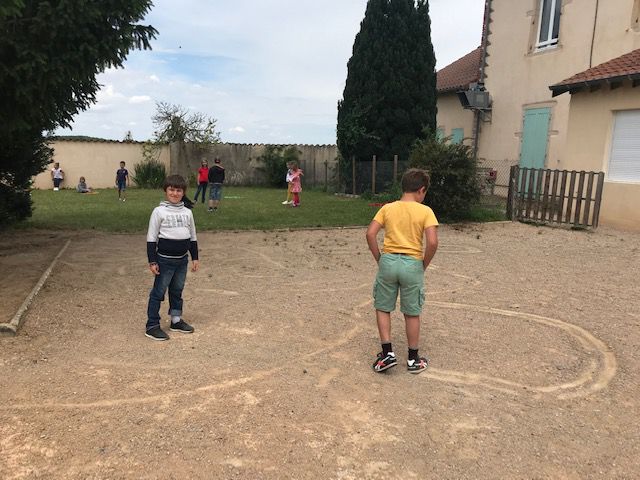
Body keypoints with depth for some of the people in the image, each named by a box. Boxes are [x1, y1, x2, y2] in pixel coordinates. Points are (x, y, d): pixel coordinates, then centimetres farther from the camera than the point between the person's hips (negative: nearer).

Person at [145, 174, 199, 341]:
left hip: (182, 260, 5)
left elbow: (192, 237, 14)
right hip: (165, 260, -5)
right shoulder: (159, 211, -7)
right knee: (158, 292, 2)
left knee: (177, 291, 17)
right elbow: (151, 238, -7)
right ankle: (152, 326, 9)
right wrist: (152, 261, -10)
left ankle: (176, 320, 30)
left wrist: (195, 258, 12)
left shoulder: (187, 212, 6)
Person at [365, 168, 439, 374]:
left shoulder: (387, 208, 4)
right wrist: (424, 265, 1)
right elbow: (432, 242, -14)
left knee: (383, 308, 16)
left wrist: (380, 260, 5)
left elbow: (370, 234, -4)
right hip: (412, 264, -1)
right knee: (412, 313, 11)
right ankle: (413, 359, 22)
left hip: (388, 261, 1)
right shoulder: (425, 211, -3)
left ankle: (387, 353, 12)